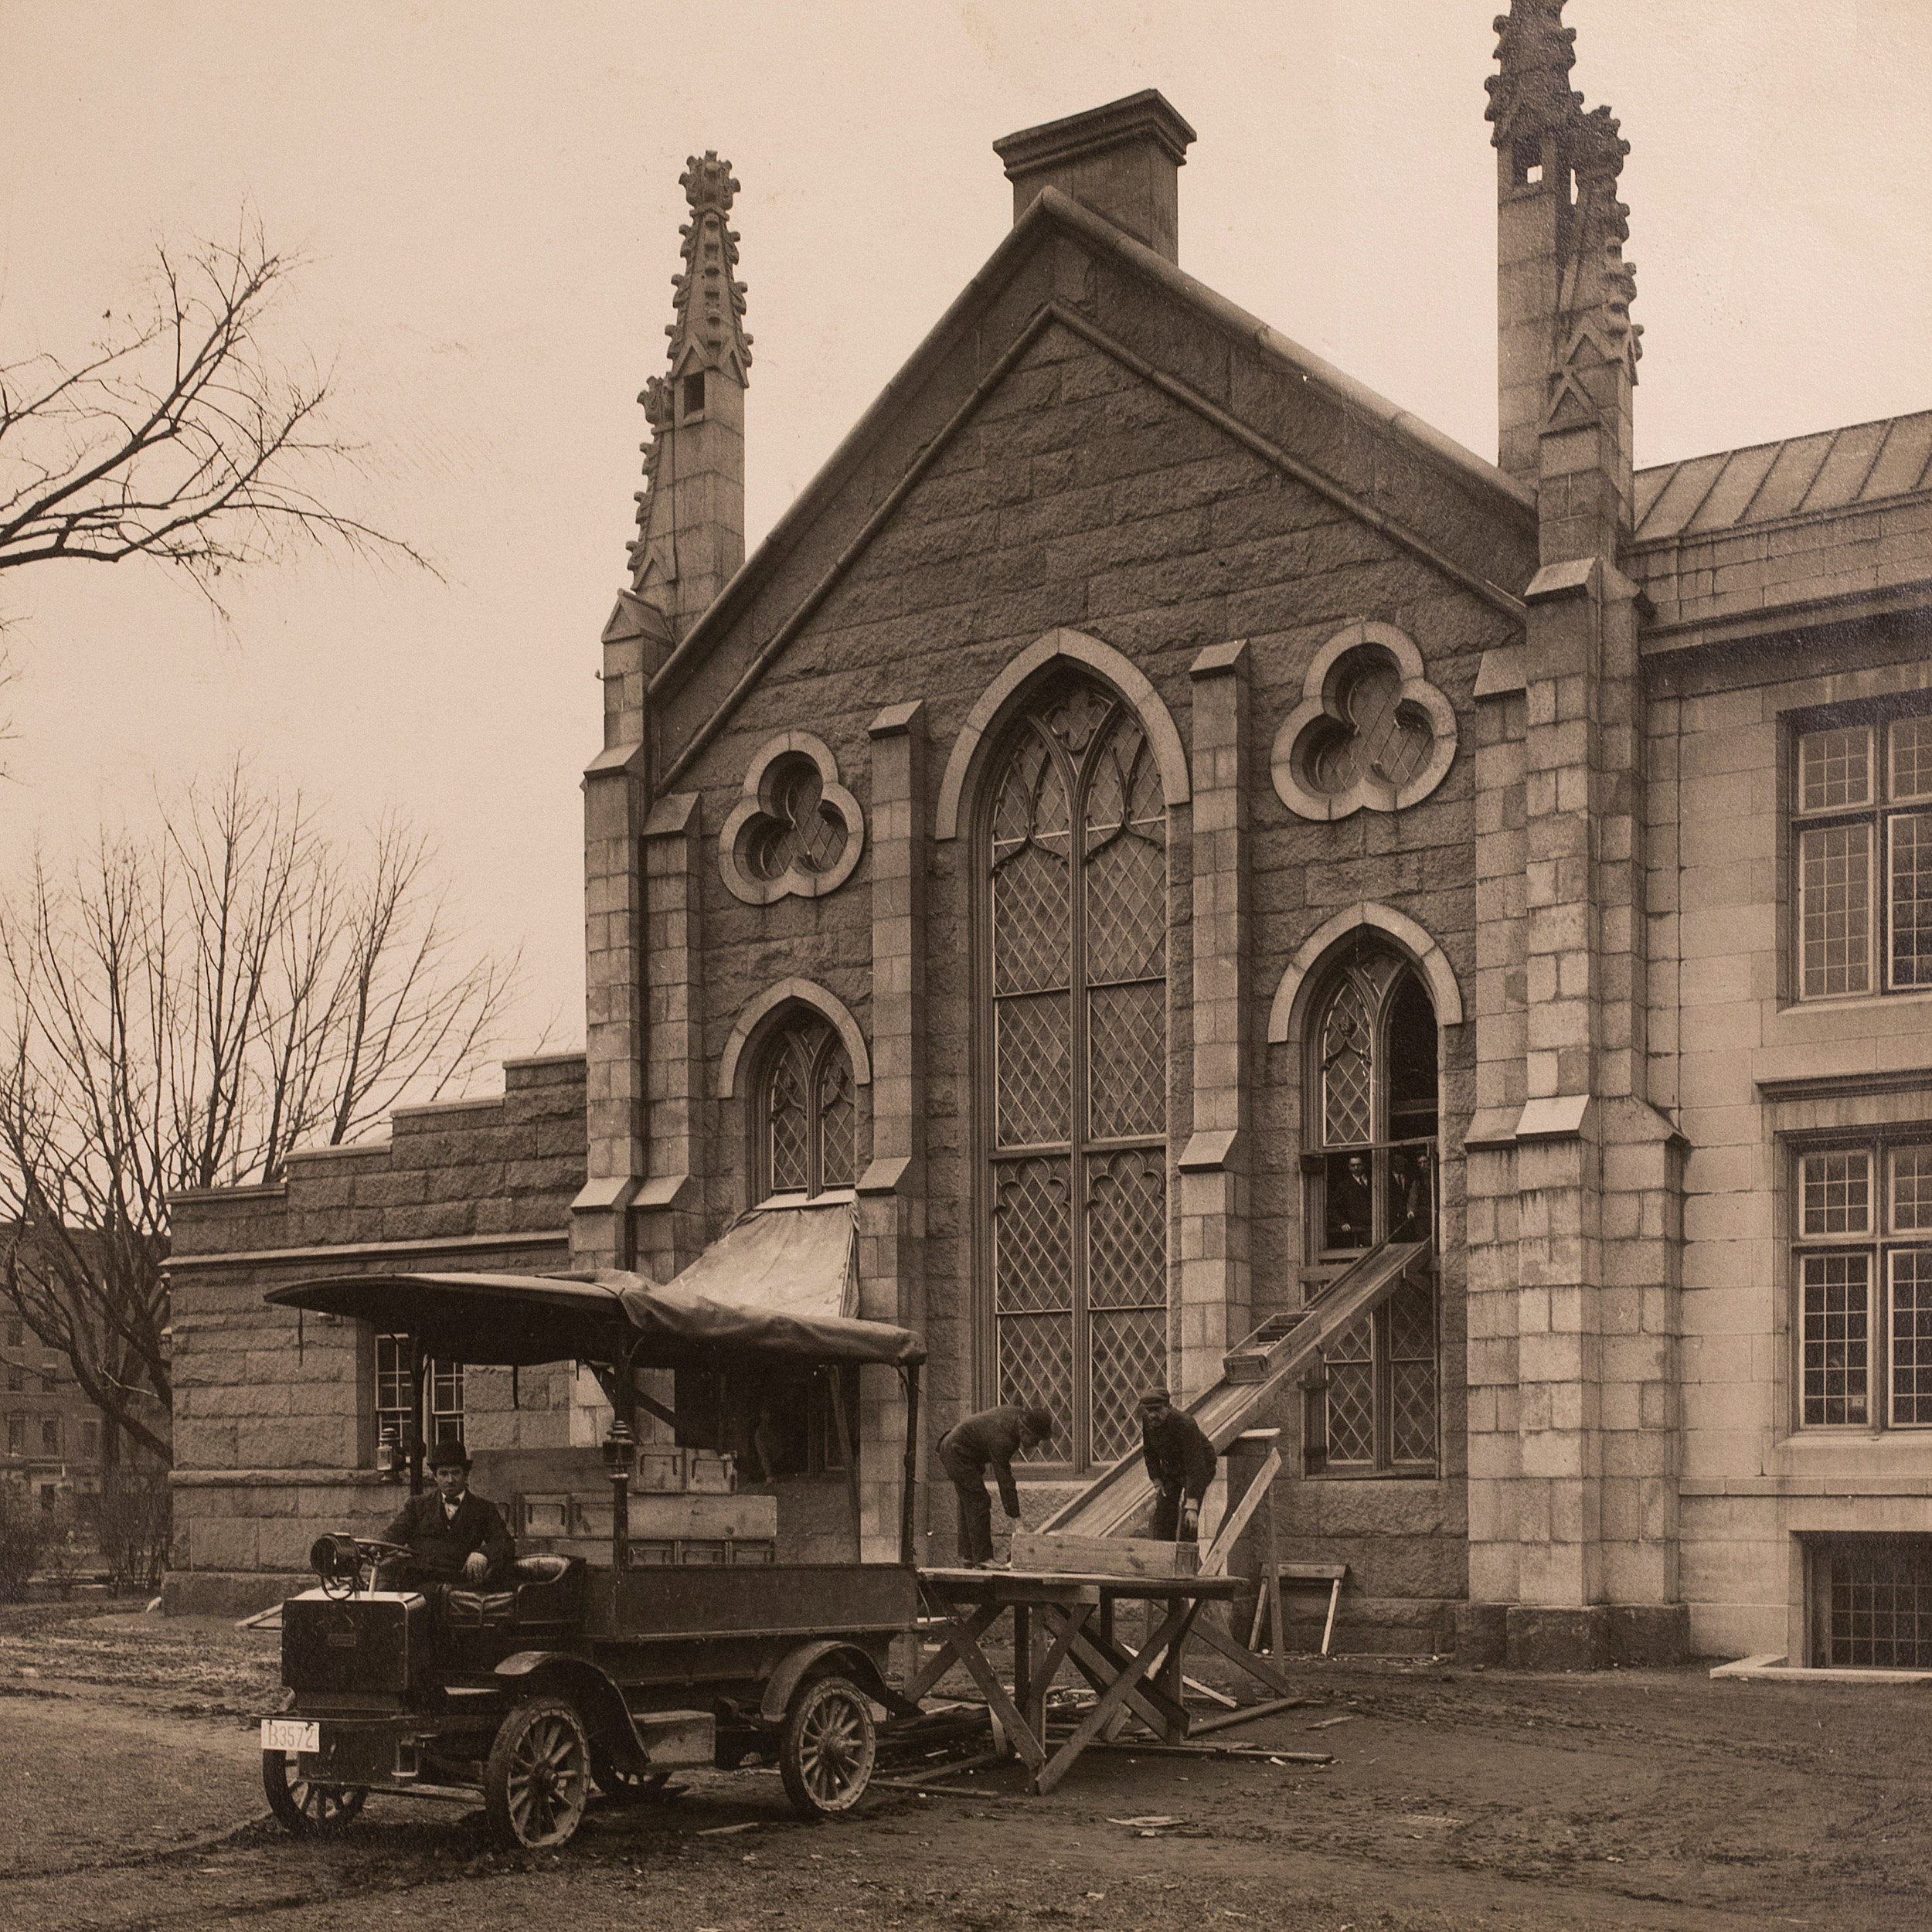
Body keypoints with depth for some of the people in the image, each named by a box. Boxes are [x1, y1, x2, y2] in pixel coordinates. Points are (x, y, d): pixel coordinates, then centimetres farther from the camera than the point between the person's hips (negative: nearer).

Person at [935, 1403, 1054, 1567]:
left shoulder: (1015, 1414, -7)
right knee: (979, 1503, -13)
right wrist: (1015, 1517, -28)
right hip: (958, 1454, -11)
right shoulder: (1001, 1441, -33)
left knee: (969, 1504, 13)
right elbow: (1004, 1480, -31)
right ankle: (983, 1559, -13)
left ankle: (968, 1556, 18)